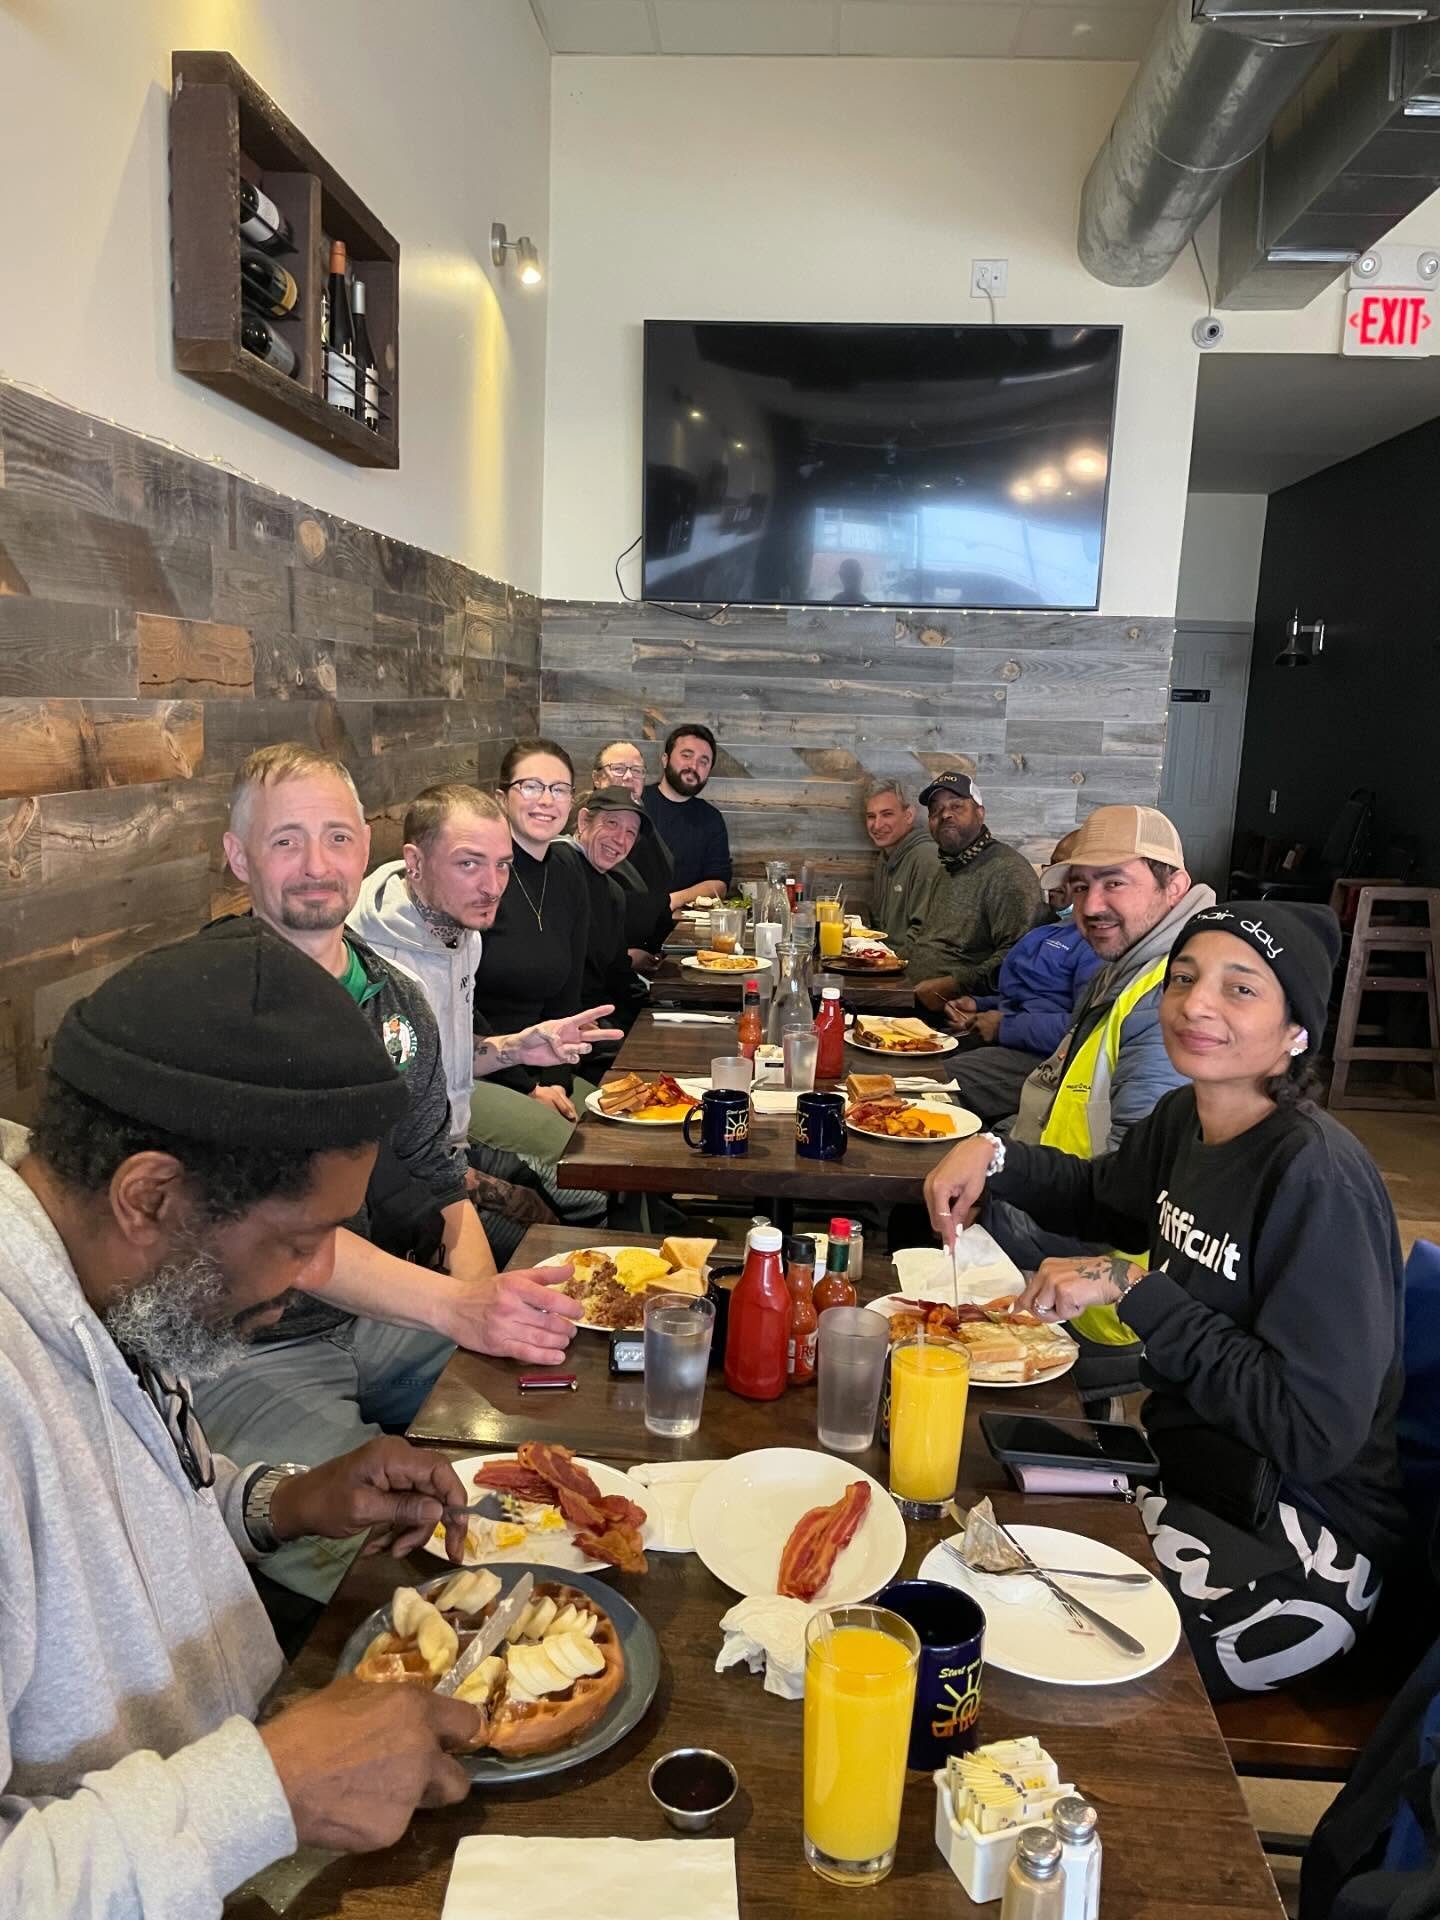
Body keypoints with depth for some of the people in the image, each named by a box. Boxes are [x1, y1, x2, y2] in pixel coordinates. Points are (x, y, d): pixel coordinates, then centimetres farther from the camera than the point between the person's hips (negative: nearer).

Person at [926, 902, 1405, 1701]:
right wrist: (992, 1153, 1)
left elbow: (1316, 1432, -27)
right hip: (1188, 1466, 7)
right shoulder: (1186, 1115, -2)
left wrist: (1131, 1288, -25)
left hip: (1300, 1549, -7)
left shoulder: (1318, 1177, -26)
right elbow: (1104, 1196, 19)